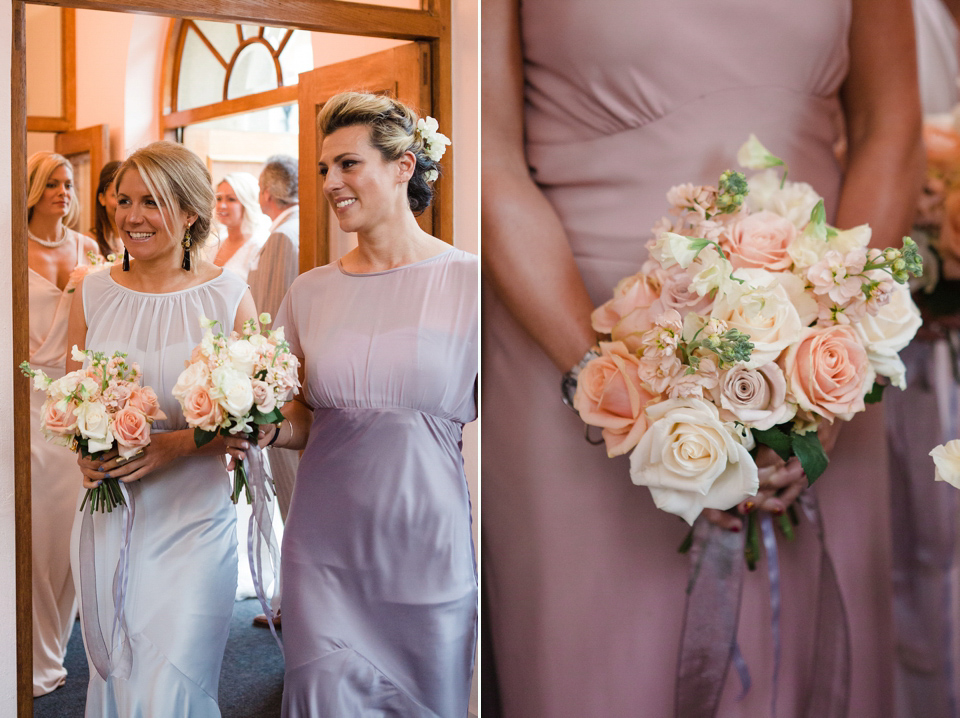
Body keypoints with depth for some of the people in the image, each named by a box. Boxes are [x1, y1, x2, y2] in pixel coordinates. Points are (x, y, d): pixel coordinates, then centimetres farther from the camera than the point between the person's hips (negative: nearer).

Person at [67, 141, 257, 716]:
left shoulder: (228, 296, -5)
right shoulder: (94, 294, 4)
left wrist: (177, 443, -19)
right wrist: (85, 451, -9)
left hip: (191, 517, -3)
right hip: (108, 514, 3)